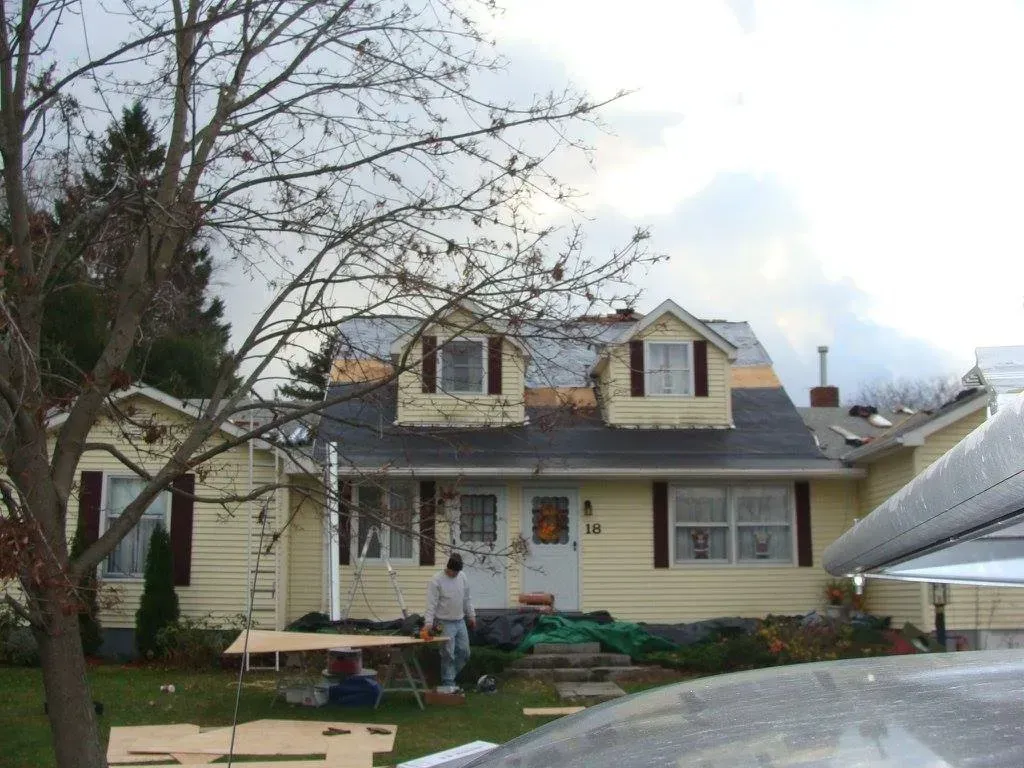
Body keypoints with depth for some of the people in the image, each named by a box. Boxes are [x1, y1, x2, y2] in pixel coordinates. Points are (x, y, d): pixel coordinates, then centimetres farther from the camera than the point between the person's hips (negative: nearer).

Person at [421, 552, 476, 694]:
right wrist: (428, 623, -26)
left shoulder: (462, 577, 6)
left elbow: (467, 598, 17)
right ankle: (448, 684, 4)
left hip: (460, 621, 7)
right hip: (445, 623, -7)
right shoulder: (436, 580, -15)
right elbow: (431, 604, -18)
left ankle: (448, 677, 21)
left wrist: (471, 615, 15)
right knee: (448, 655, -5)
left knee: (464, 653, 9)